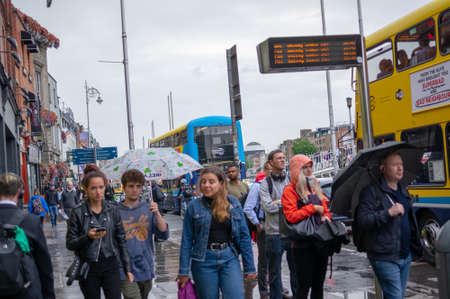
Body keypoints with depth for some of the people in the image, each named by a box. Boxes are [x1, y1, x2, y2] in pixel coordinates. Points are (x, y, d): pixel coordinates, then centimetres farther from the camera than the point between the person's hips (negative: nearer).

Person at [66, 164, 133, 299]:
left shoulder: (113, 210, 1)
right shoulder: (78, 212, -5)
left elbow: (121, 240, 6)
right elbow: (70, 244, -4)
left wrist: (127, 269, 4)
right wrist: (88, 237, -22)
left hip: (111, 266, 1)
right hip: (88, 269, -1)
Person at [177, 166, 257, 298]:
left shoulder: (233, 203, 2)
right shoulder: (194, 206, -2)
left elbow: (244, 236, 3)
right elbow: (186, 240, -1)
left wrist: (249, 267, 1)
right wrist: (183, 271, -4)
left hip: (229, 259, 1)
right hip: (204, 262, -1)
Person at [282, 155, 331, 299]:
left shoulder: (315, 187, 15)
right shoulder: (290, 190, -7)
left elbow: (325, 208, 23)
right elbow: (291, 216, -18)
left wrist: (326, 216, 1)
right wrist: (313, 208, -14)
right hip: (303, 244, -7)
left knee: (318, 284, 14)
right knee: (304, 285, -3)